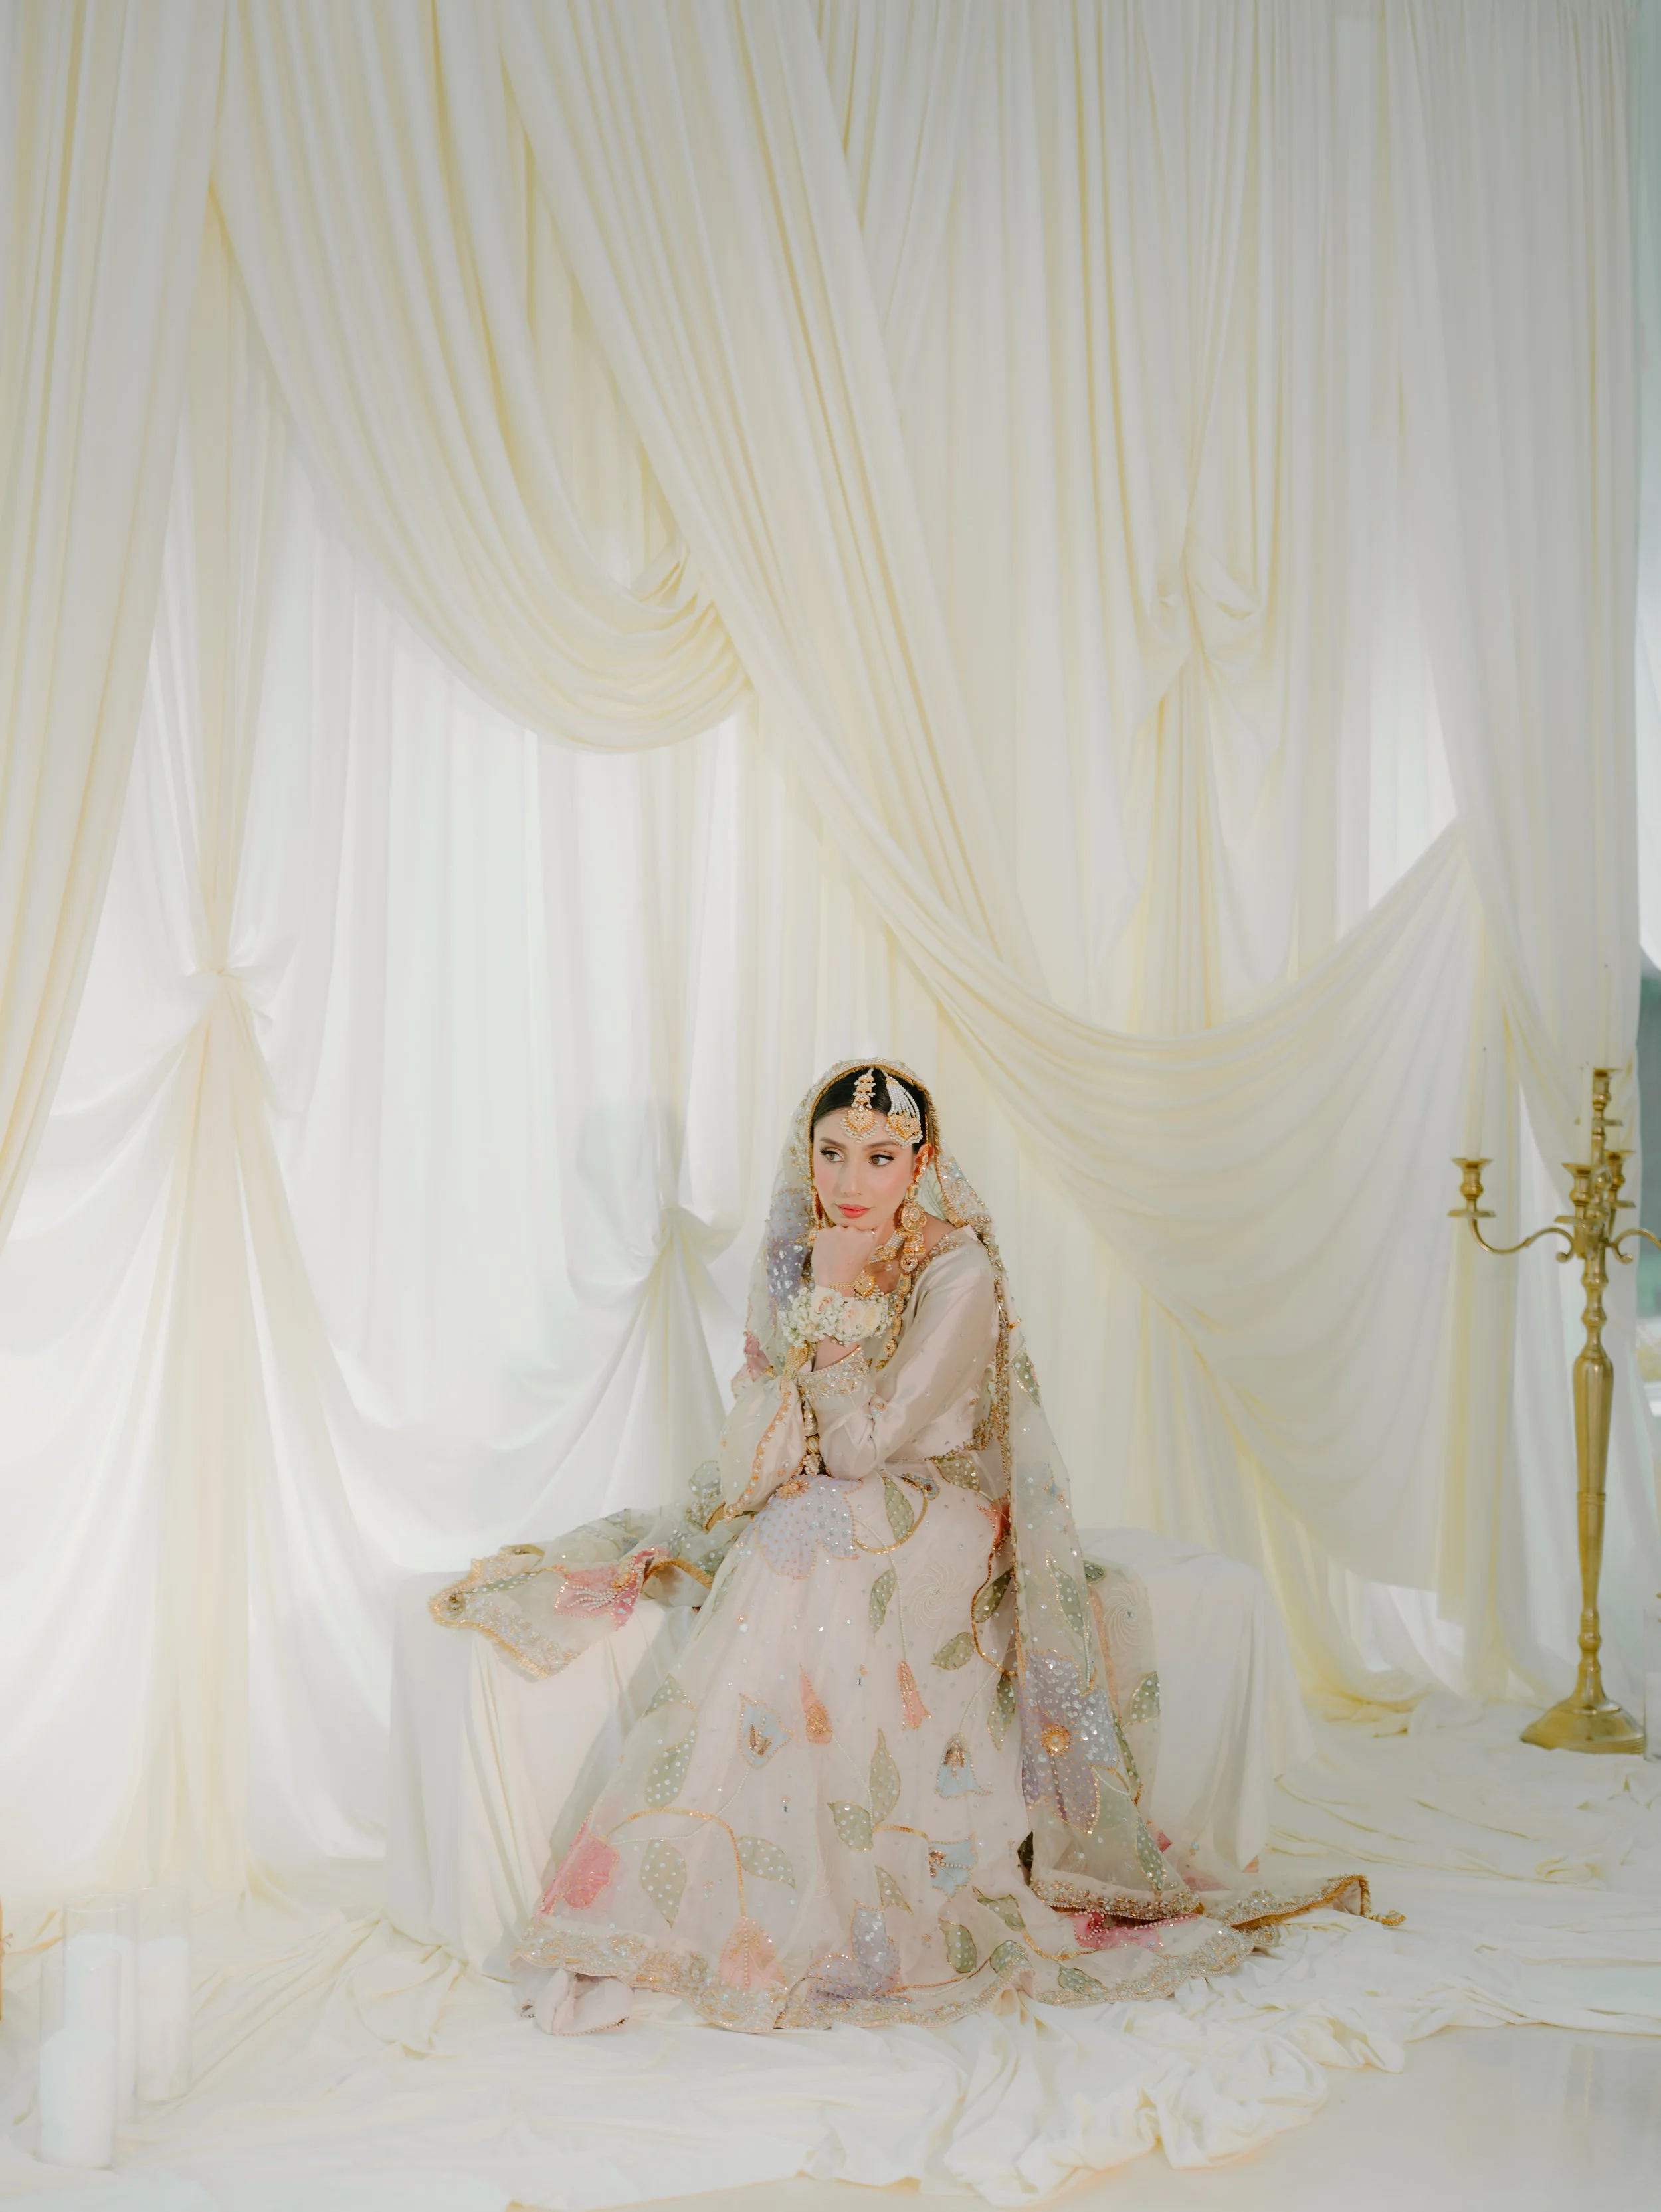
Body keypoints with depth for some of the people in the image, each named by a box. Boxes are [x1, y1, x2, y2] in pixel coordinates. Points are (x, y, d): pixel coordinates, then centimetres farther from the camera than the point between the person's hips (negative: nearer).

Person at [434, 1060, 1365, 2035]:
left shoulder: (960, 1276, -15)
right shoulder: (791, 1260, 4)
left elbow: (865, 1443, -19)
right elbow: (760, 1430, 8)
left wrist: (836, 1304, -20)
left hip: (927, 1521, -6)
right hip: (812, 1512, 6)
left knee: (808, 1565, -33)